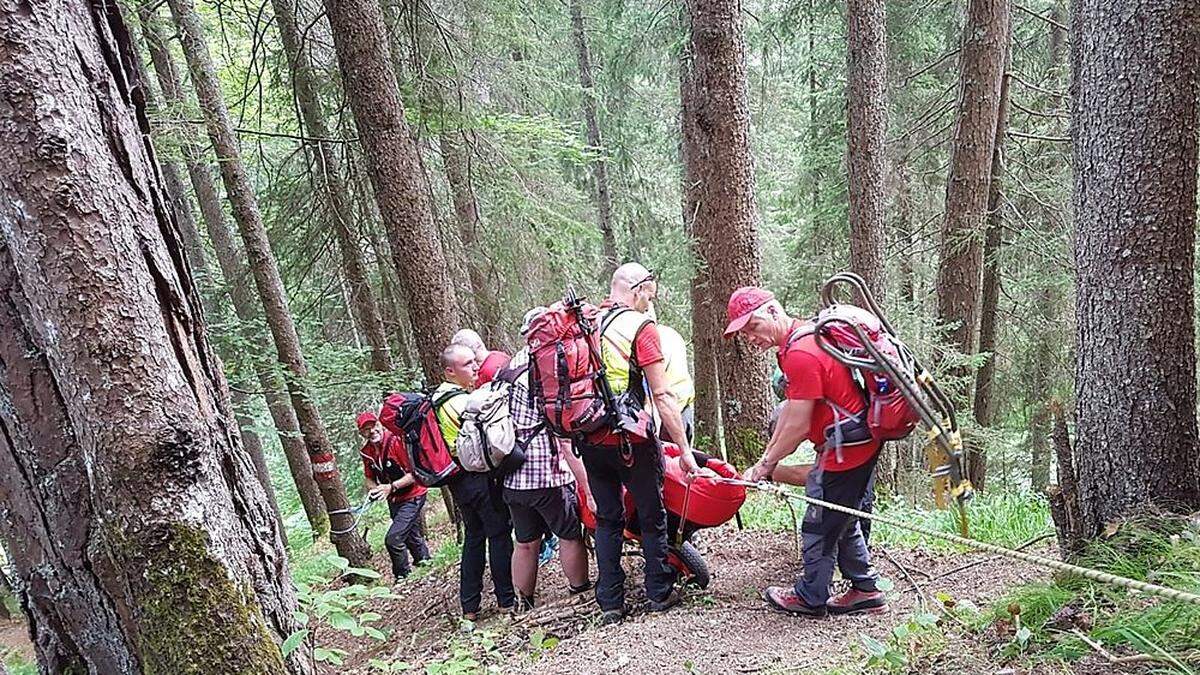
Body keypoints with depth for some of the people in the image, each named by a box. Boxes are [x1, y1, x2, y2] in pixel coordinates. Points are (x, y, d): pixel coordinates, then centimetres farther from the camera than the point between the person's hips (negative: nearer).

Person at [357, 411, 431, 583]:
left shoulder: (396, 441, -24)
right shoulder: (366, 452, -3)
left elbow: (415, 473, -24)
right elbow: (370, 478, 9)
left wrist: (391, 487, -30)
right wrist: (372, 490, -13)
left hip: (412, 497, -7)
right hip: (393, 500, 7)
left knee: (393, 539, -16)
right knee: (412, 537, 22)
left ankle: (403, 576, 4)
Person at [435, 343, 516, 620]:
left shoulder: (438, 397, 10)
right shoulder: (464, 401, -20)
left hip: (458, 481, 9)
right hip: (480, 478, -9)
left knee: (473, 536, 16)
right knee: (499, 535, 2)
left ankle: (469, 605, 20)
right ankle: (506, 600, 10)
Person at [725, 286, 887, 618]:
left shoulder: (801, 355, -25)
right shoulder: (800, 338, 8)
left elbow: (797, 426, -21)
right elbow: (791, 409, 12)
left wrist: (765, 464, -8)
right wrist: (768, 457, 10)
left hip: (845, 448, -10)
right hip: (861, 442, 10)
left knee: (820, 525, 5)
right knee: (843, 520, 22)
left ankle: (811, 598, 20)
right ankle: (866, 589, 31)